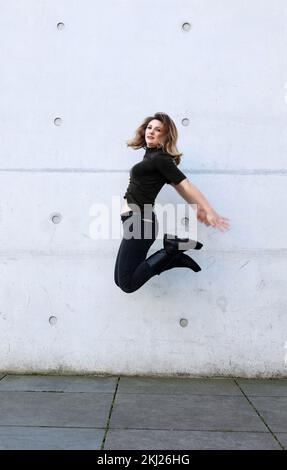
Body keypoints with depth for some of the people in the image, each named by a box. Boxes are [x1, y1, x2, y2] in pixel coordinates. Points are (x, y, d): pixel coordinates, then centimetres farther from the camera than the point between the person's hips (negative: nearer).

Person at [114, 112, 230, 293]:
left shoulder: (160, 159, -10)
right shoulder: (152, 156, 17)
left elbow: (185, 185, -13)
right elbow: (178, 185, 17)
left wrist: (210, 212, -14)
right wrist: (196, 208, 15)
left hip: (139, 222, -9)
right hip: (138, 221, 9)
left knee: (127, 284, -11)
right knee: (122, 278, 11)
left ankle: (172, 248, -5)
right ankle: (173, 253, 10)